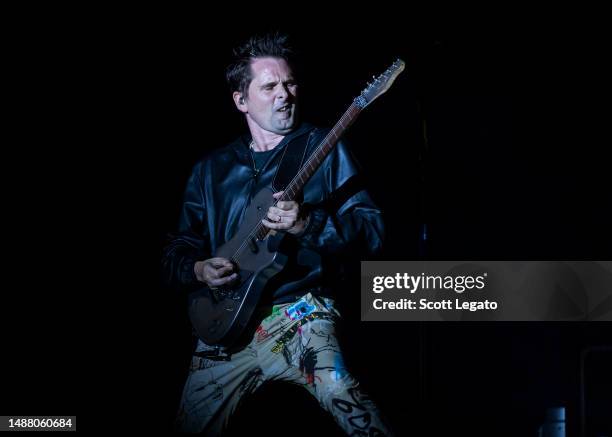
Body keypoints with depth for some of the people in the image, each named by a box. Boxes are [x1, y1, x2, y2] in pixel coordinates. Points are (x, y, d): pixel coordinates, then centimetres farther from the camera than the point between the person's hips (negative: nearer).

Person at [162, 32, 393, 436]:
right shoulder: (211, 169, 15)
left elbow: (372, 231, -3)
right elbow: (178, 250, 18)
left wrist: (308, 225, -19)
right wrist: (196, 269, -5)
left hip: (300, 311, -4)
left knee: (338, 391, -29)